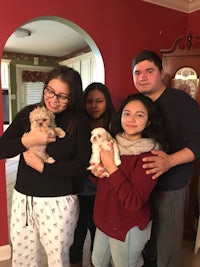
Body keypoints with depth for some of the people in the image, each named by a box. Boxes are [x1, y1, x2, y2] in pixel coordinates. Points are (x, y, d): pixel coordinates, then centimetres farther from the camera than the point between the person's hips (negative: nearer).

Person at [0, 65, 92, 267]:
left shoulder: (79, 122, -9)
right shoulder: (27, 114, 1)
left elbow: (82, 166, -14)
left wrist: (42, 167, -15)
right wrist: (25, 141, -18)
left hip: (59, 202, -3)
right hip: (22, 198, 4)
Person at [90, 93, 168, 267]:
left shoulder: (150, 155, -23)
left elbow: (134, 201, -29)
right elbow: (100, 181, 10)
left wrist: (110, 166, -28)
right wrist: (96, 172, -13)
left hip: (129, 229, -6)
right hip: (104, 220, 7)